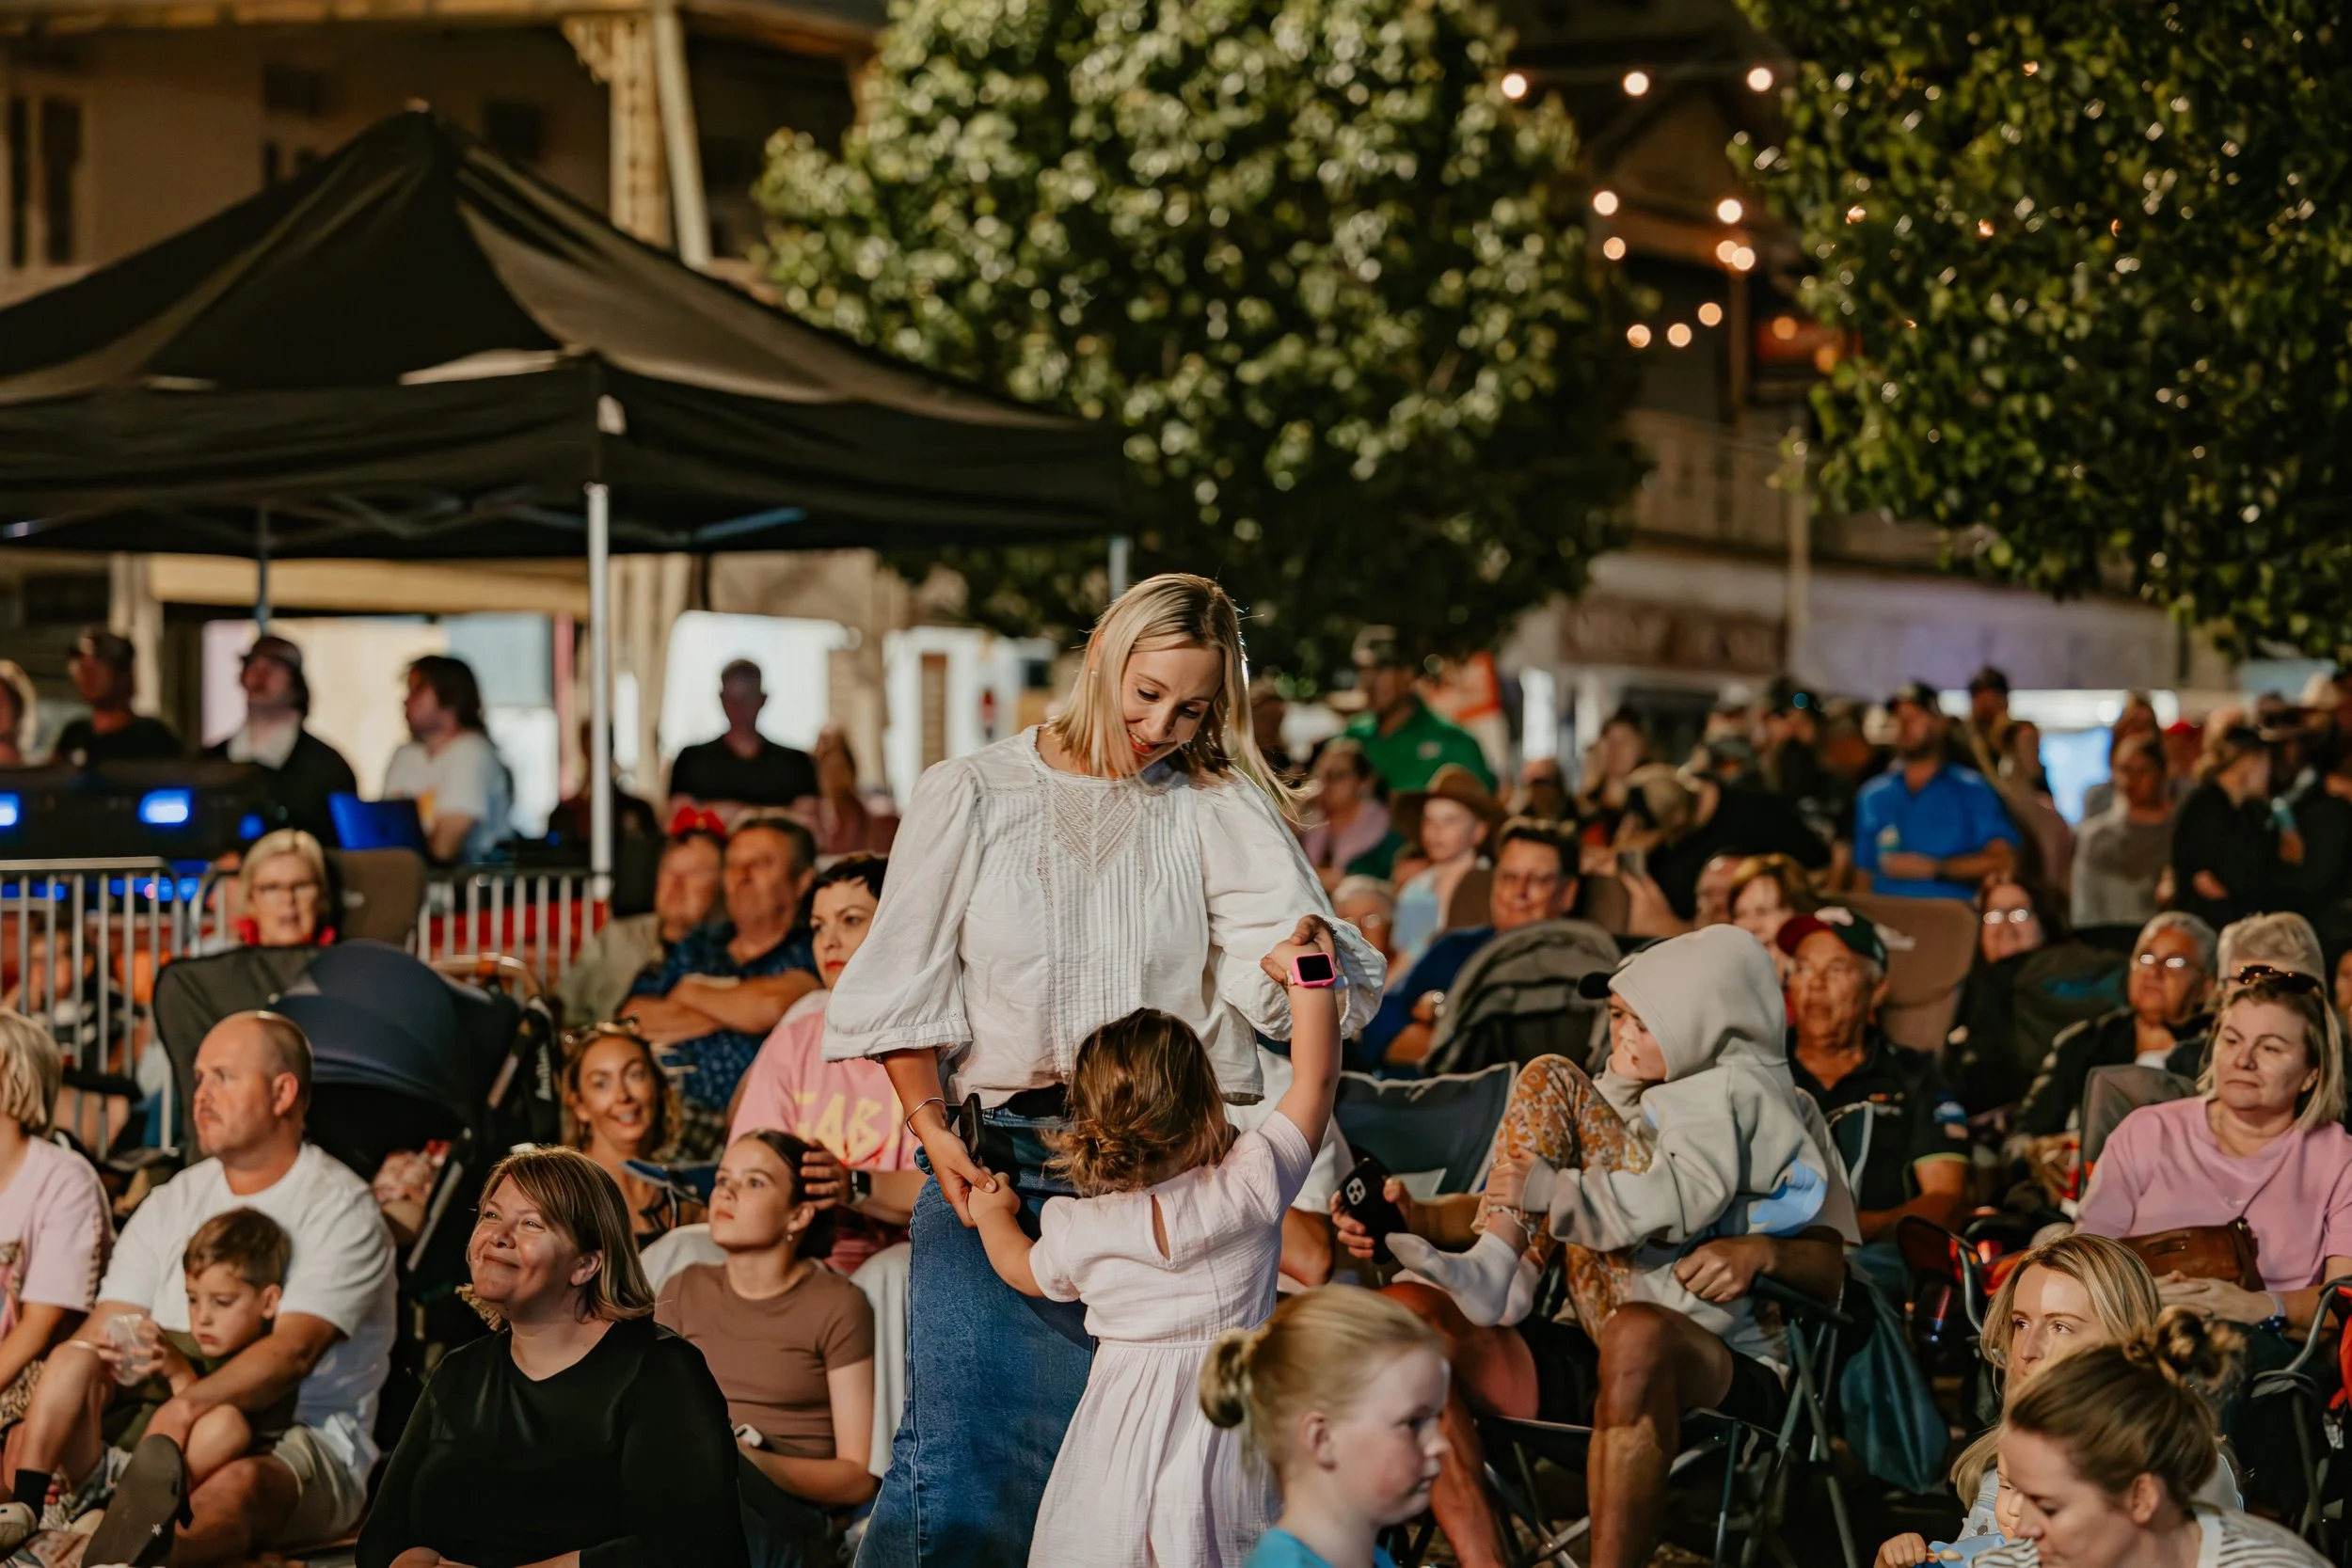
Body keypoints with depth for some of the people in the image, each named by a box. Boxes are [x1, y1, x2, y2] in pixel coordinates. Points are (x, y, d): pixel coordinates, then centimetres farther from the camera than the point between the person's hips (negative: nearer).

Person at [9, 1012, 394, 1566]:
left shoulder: (339, 1207, -4)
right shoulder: (172, 1204, 13)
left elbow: (292, 1352, -18)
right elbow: (90, 1348, 2)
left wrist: (185, 1407, -35)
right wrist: (30, 1484, -12)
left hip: (308, 1442, -7)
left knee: (237, 1484, -40)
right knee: (22, 1445, -12)